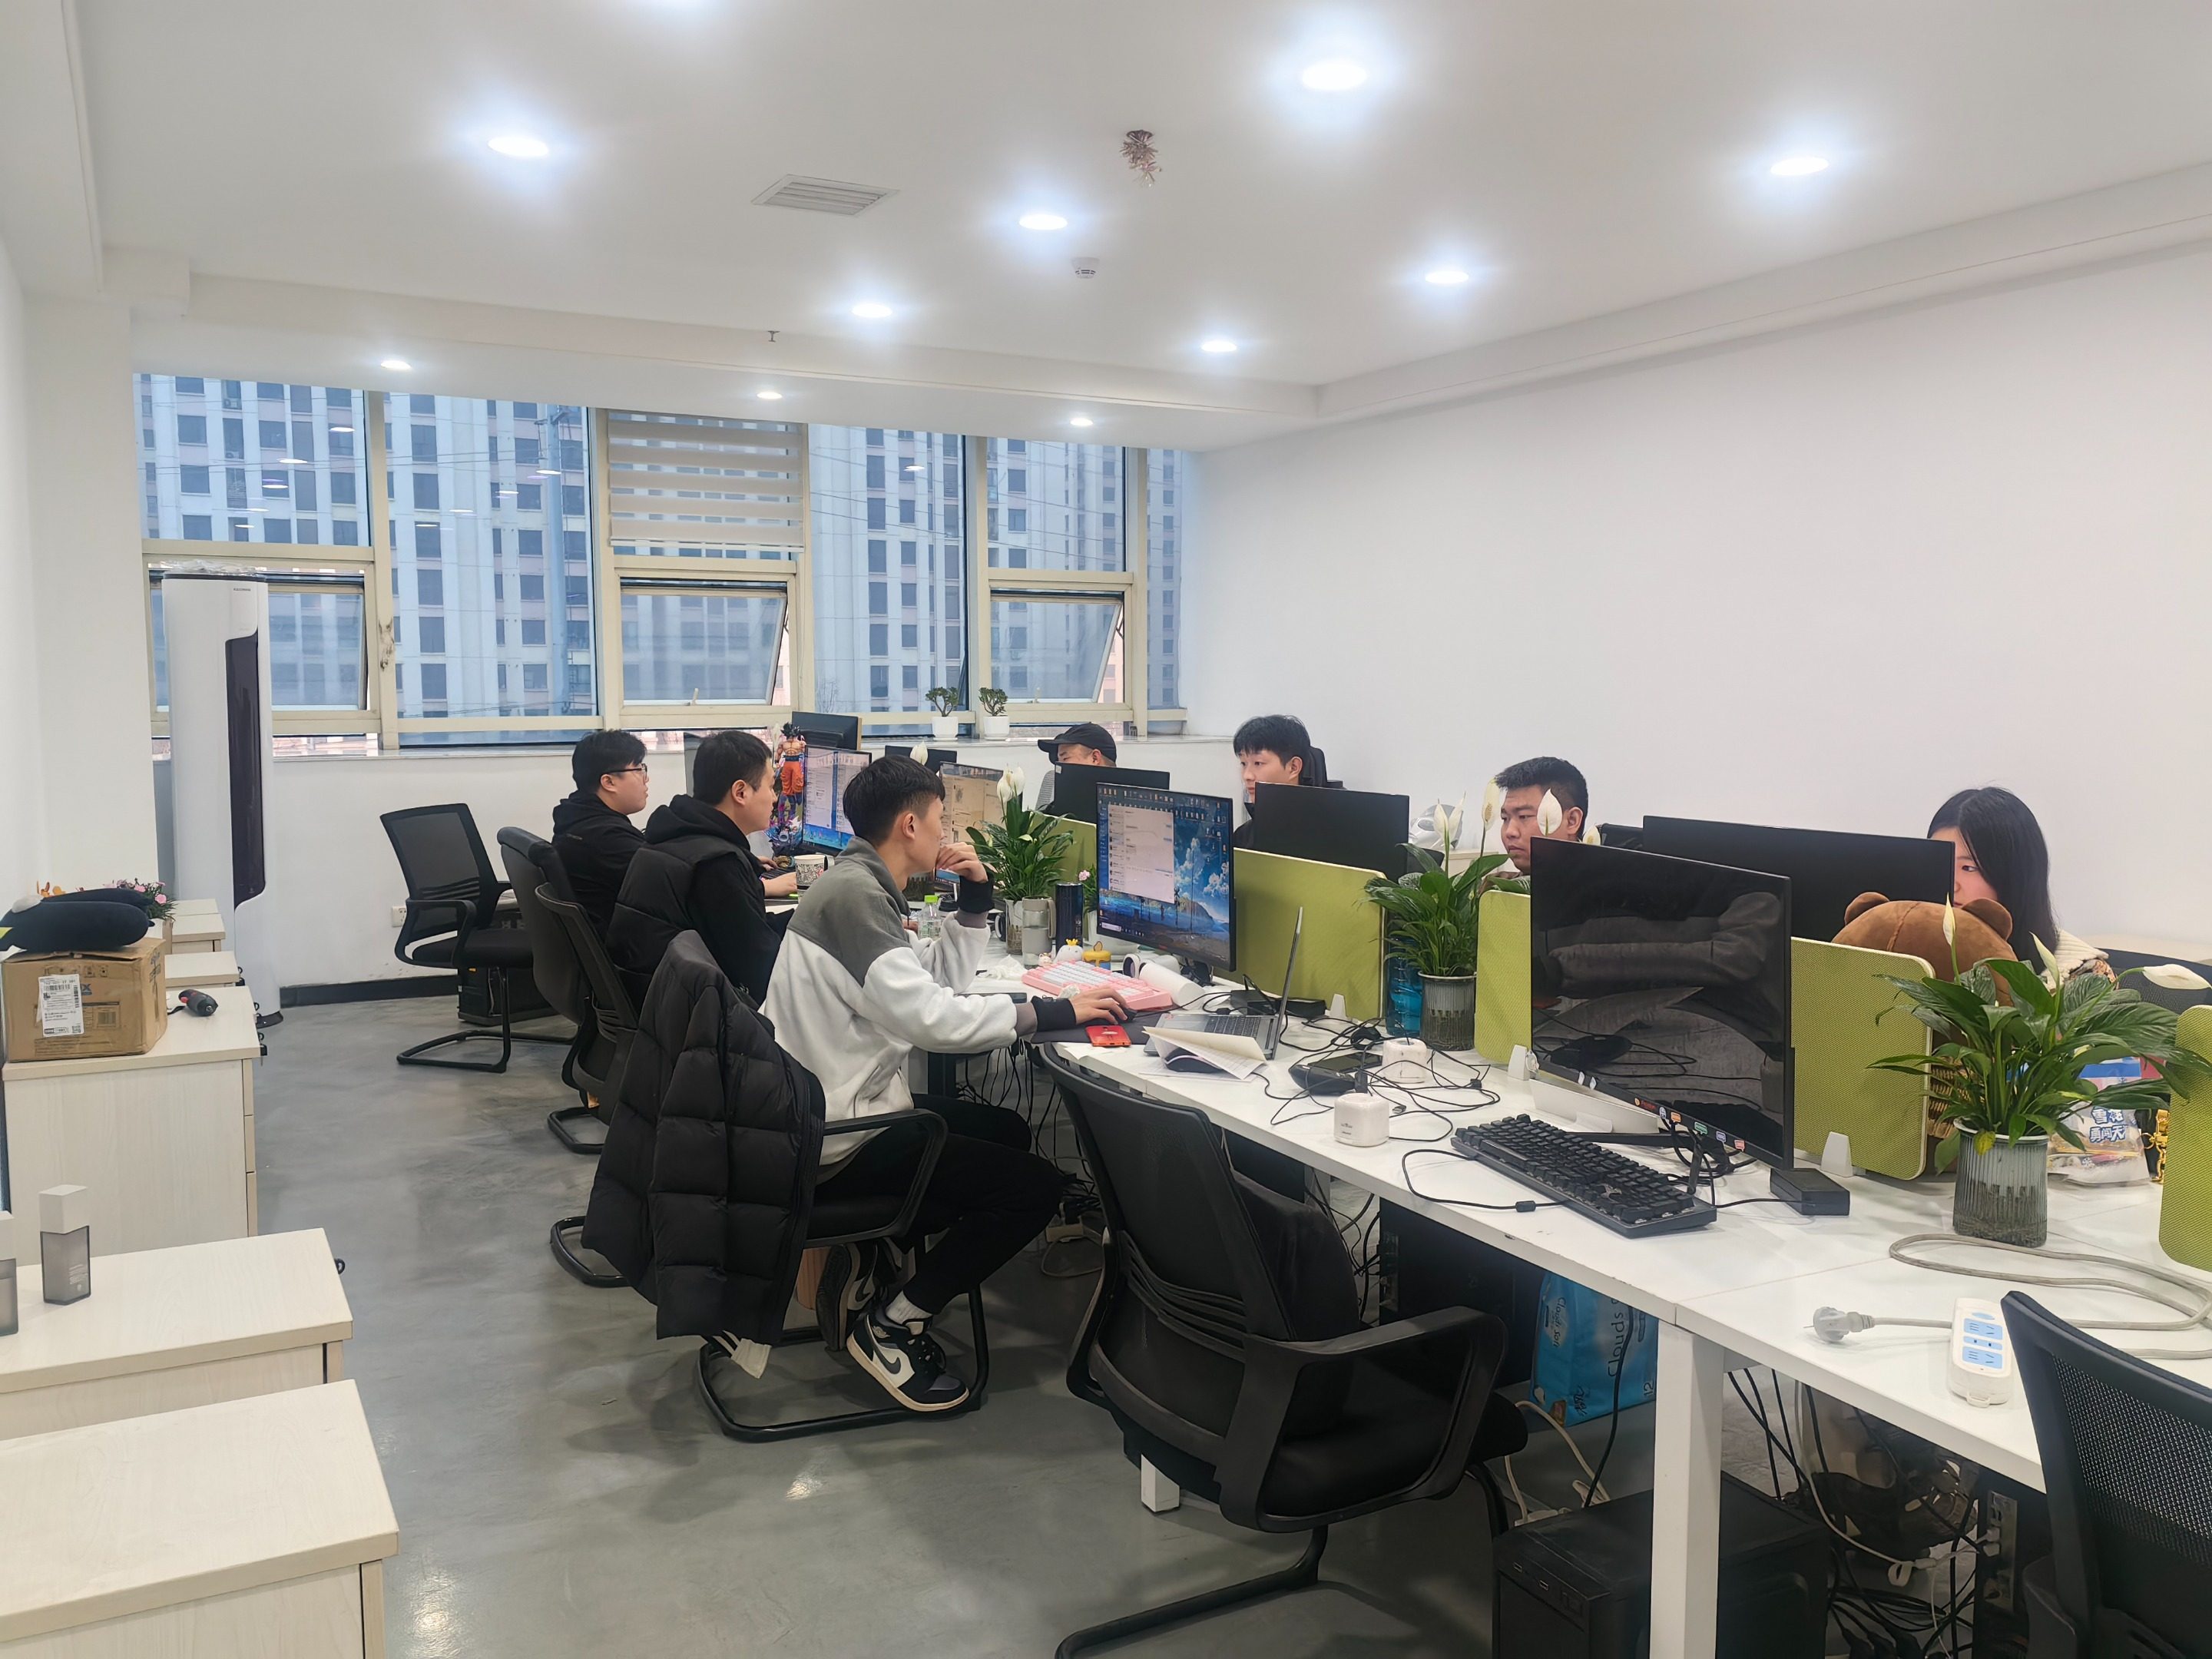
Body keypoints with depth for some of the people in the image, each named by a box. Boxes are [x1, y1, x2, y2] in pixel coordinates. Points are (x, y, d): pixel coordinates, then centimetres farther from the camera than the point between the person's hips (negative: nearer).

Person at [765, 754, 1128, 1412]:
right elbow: (927, 1015, -30)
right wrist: (1052, 1014, -25)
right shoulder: (852, 895, -20)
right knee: (1035, 1185, -11)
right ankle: (893, 1324, 1)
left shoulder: (863, 886, 12)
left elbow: (939, 978, 19)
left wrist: (975, 897, 7)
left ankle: (865, 1263, 17)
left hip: (835, 1110, 11)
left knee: (1006, 1132, 22)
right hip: (835, 1142, -10)